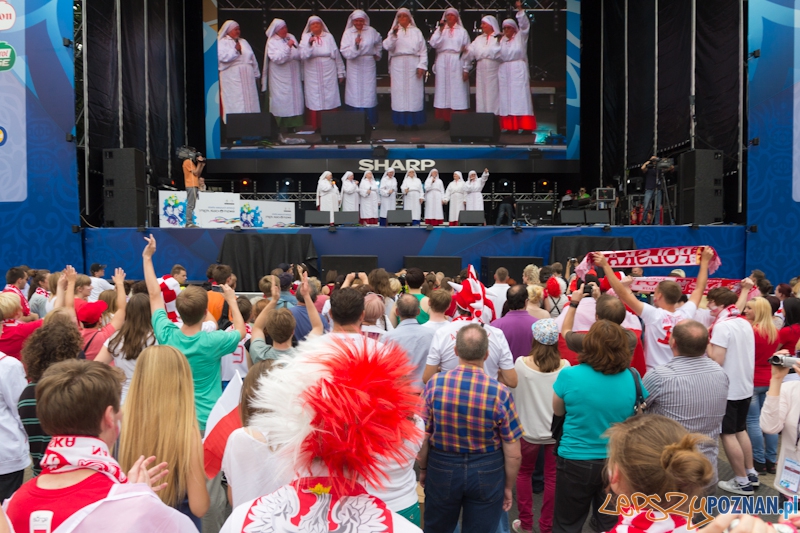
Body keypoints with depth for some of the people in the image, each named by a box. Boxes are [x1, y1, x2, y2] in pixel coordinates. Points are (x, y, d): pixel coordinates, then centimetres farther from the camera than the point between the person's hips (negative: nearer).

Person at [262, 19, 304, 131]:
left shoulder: (291, 37, 12)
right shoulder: (272, 42, -4)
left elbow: (299, 54, 16)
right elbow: (277, 58, -18)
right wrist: (288, 47, -22)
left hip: (294, 76, 5)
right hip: (280, 78, -5)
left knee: (295, 101, 3)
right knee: (282, 103, -5)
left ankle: (294, 127, 8)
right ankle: (283, 130, -1)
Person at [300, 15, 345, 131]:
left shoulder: (328, 37, 5)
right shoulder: (306, 38, 3)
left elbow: (337, 55, 8)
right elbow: (303, 55, -9)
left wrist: (340, 73, 8)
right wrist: (309, 44, -25)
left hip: (329, 75, 1)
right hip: (313, 76, -1)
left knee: (330, 100, 1)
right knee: (314, 101, 0)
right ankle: (315, 126, 4)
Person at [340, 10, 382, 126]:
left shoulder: (371, 31, 2)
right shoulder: (348, 33, -3)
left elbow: (379, 44, 24)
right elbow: (345, 52, -12)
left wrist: (377, 54, 19)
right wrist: (355, 44, -24)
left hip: (368, 67, 1)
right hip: (354, 67, -1)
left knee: (369, 93, 4)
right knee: (355, 94, -2)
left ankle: (371, 122, 10)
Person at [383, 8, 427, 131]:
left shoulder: (416, 32, 10)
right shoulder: (393, 32, 12)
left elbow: (423, 50, 5)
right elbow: (387, 47, -3)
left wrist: (422, 66, -6)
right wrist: (393, 35, -18)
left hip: (413, 66, 0)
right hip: (398, 66, 1)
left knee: (414, 92, -2)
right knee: (399, 92, -2)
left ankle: (414, 121, 2)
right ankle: (400, 122, 1)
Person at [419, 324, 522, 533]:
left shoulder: (434, 385, -15)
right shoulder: (500, 392, -18)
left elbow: (422, 438, -7)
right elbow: (513, 454, -11)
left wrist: (423, 469, 11)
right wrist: (508, 486, 6)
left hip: (442, 469, 1)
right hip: (486, 473, -1)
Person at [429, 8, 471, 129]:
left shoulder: (462, 31, 9)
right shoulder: (440, 30, 13)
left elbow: (467, 51, 3)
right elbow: (433, 44, -3)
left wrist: (466, 69, -4)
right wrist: (440, 29, -7)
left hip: (457, 64, -2)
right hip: (443, 63, 2)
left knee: (457, 91, -5)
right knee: (444, 90, -1)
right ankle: (446, 120, 1)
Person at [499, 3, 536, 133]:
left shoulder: (520, 37, 6)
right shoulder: (502, 40, 17)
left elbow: (524, 25, -10)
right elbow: (498, 55, 16)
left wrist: (520, 9, -19)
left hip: (518, 70, -4)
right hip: (504, 71, 4)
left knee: (519, 96, -9)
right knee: (505, 97, -1)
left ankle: (522, 125, -13)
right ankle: (507, 125, -2)